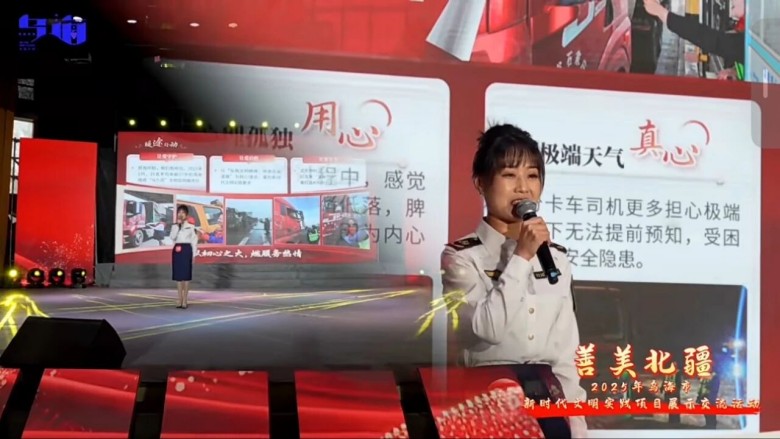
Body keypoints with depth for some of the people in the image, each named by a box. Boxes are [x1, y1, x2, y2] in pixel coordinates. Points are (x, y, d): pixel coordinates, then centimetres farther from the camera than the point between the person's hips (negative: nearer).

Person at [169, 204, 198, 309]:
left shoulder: (191, 226, 1)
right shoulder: (174, 226, 8)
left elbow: (194, 241, 1)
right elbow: (172, 237, -9)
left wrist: (194, 255, -4)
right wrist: (178, 225, -11)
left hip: (187, 250, -3)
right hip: (177, 251, 3)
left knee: (186, 276, -3)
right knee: (178, 276, 4)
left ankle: (184, 301, 2)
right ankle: (180, 300, 10)